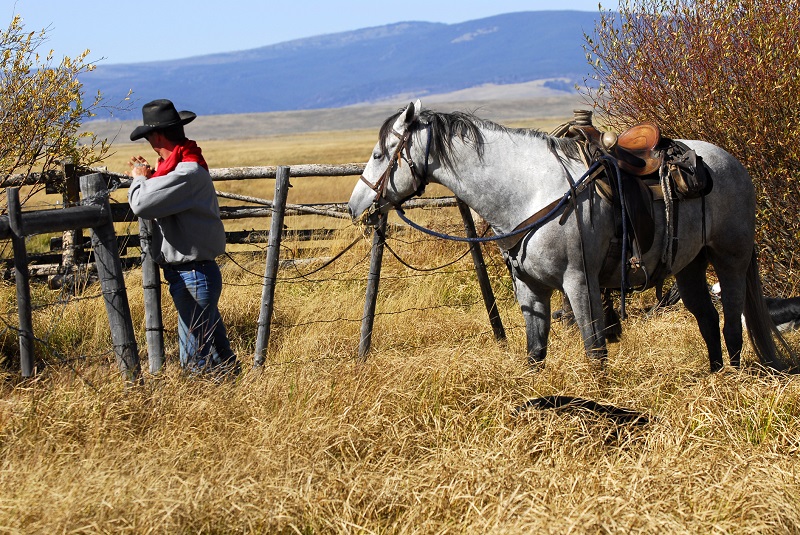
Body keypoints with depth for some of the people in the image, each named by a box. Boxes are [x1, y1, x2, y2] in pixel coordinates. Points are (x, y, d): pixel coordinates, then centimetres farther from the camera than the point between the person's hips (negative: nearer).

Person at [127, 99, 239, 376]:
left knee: (195, 359, -8)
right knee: (218, 352, 18)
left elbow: (142, 204, -28)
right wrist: (150, 176, 13)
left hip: (193, 276, -11)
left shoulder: (188, 173, -22)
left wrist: (139, 179, -8)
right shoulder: (184, 165, 12)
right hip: (190, 273, 11)